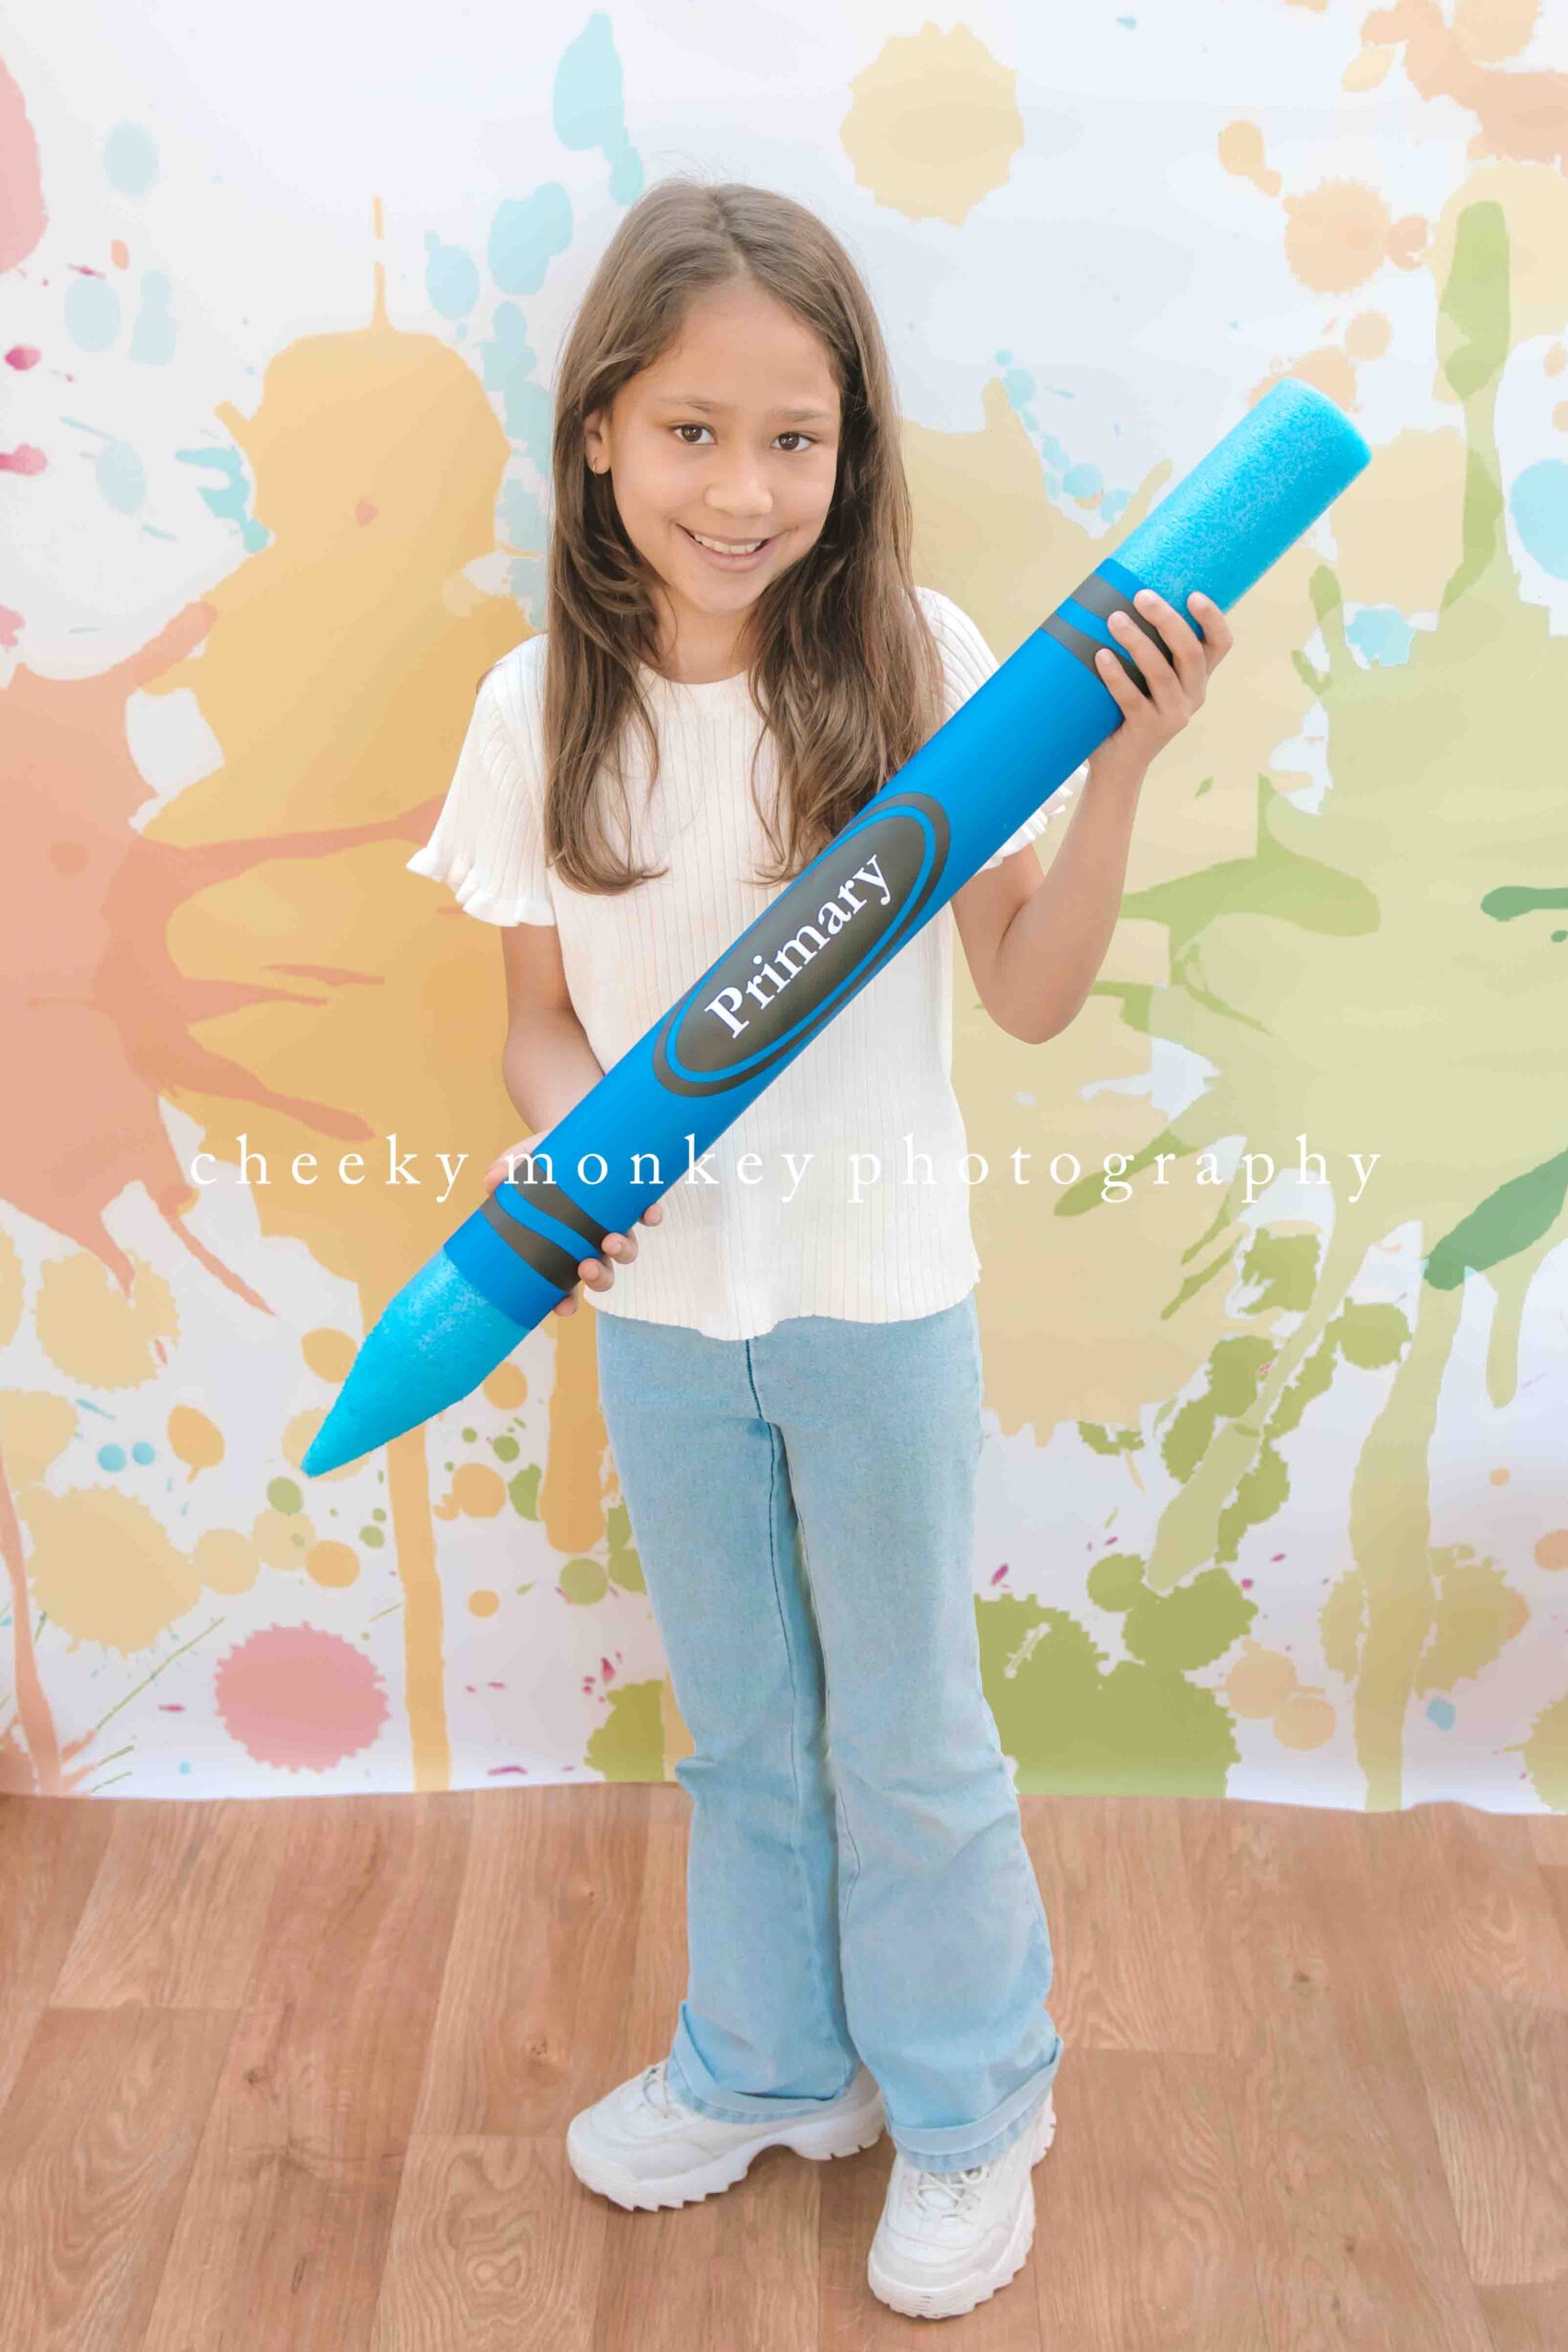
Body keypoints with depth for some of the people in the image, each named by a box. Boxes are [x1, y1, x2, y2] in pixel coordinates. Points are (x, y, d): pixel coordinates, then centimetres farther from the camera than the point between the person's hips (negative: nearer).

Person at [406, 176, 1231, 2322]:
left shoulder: (917, 661, -13)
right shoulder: (547, 704, -7)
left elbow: (1034, 994, -10)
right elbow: (537, 1014, 2)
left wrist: (1117, 772, -24)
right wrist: (563, 1139, -18)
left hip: (876, 1296, -2)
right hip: (658, 1301, 3)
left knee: (909, 1738, 15)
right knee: (738, 1728, 23)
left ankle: (968, 2109, 41)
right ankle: (769, 2066, 48)